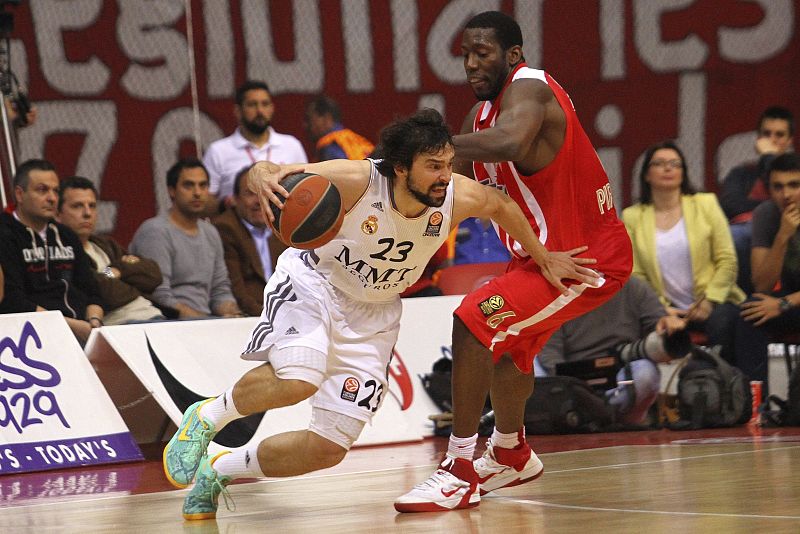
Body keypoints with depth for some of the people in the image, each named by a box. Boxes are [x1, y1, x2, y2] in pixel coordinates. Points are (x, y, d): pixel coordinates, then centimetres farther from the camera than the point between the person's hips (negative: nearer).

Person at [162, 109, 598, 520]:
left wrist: (543, 258, 13)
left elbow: (501, 206, 4)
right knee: (297, 381, -36)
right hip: (313, 283, -5)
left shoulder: (458, 197, -19)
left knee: (329, 448, -1)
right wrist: (262, 176, -51)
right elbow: (272, 173, -27)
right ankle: (205, 418, -7)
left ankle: (218, 470, 21)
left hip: (372, 315, 5)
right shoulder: (357, 180, -29)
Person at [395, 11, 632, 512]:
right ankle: (511, 455, 51)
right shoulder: (484, 110, 8)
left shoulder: (528, 89, -22)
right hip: (546, 250, 11)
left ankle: (460, 473, -16)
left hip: (587, 256, -11)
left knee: (475, 321, -21)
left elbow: (510, 141, -45)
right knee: (507, 338, 28)